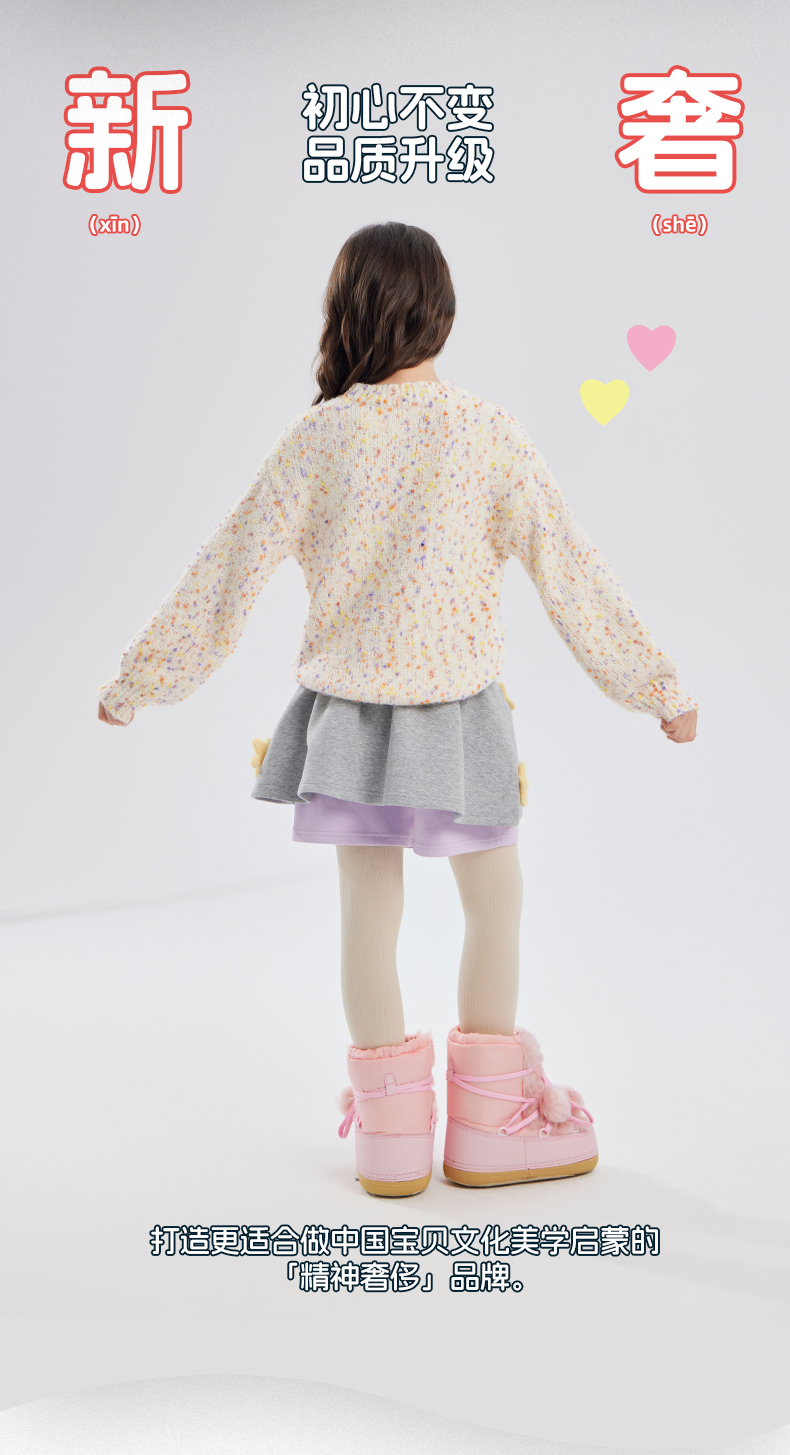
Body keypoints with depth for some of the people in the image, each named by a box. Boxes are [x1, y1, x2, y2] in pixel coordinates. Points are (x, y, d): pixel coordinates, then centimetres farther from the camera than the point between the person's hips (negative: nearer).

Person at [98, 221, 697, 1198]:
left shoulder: (318, 436, -5)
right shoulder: (486, 433, -8)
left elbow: (230, 572, -3)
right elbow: (568, 573, -6)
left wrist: (140, 678, 8)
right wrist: (656, 684, 3)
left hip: (348, 705, 2)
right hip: (458, 709, -1)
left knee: (369, 908, 12)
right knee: (494, 899, 14)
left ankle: (389, 1126, 21)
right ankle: (490, 1120, 22)